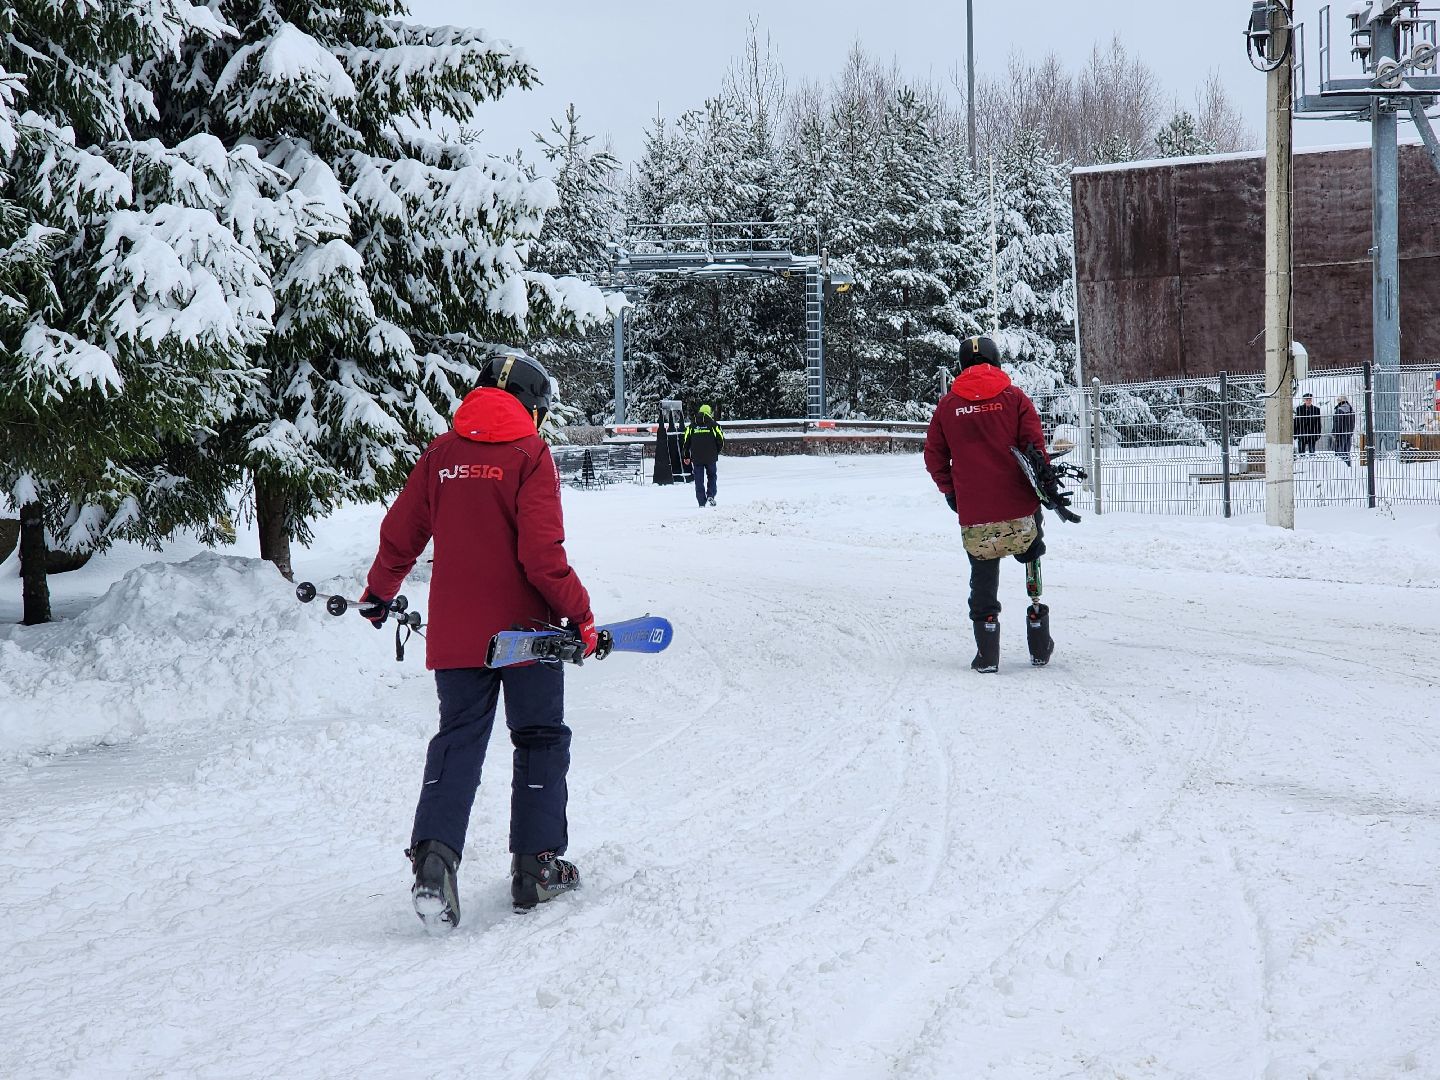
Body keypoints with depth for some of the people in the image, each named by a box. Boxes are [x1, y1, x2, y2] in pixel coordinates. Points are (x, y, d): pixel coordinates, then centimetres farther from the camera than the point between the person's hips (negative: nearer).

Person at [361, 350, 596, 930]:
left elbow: (399, 535, 10)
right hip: (525, 631, -4)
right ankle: (536, 865, 13)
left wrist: (378, 593, 26)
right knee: (541, 742, 12)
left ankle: (434, 858, -9)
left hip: (454, 635, 4)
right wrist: (580, 615, -9)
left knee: (456, 744, 9)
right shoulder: (530, 454, -10)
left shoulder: (440, 454, 3)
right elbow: (542, 554, -18)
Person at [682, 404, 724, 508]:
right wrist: (716, 452, 17)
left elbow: (685, 442, 5)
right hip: (711, 458, -1)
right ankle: (710, 496, -1)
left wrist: (686, 456, 13)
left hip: (696, 458, 1)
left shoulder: (691, 427, 6)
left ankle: (702, 502, 2)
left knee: (699, 480, 6)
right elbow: (721, 442, 0)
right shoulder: (714, 425, -1)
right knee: (711, 476, 17)